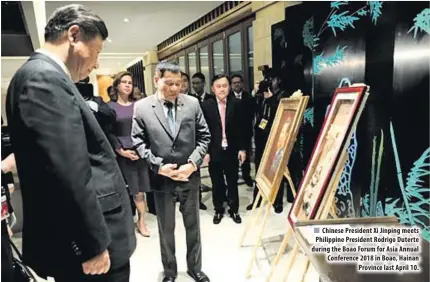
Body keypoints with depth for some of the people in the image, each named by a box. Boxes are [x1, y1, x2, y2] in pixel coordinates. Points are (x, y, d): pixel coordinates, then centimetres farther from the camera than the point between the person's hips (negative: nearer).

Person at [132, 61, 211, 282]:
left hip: (190, 176, 2)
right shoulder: (142, 107, -4)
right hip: (161, 178, -1)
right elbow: (138, 142, -4)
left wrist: (193, 163, -12)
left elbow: (204, 136, 1)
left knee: (193, 226, 16)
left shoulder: (192, 103, 0)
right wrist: (158, 166, -15)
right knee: (166, 229, 15)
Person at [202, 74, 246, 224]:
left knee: (232, 182, 14)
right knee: (217, 183, 12)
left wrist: (242, 148, -2)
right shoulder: (206, 105, -5)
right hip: (214, 151, -1)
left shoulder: (236, 103, -2)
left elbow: (241, 128, 1)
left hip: (232, 151, 1)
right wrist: (205, 151, -9)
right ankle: (218, 210, 29)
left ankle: (234, 210, 29)